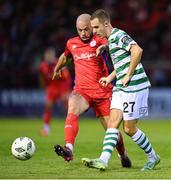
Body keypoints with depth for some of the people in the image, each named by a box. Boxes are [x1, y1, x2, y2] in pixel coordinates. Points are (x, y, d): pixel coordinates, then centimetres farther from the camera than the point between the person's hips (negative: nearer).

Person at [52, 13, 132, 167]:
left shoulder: (98, 40, -4)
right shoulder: (71, 44, 10)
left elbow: (109, 45, -28)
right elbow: (65, 56, 33)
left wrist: (103, 47, -51)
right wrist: (57, 68, 49)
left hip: (102, 91, -2)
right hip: (81, 90, 2)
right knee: (72, 110, -32)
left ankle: (123, 156, 34)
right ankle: (69, 150, -46)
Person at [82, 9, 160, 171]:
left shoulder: (118, 36, -13)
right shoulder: (111, 39, 18)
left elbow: (137, 51, -29)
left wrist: (128, 75, -22)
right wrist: (110, 77, 21)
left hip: (133, 86, -10)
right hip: (121, 87, 10)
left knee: (129, 129, -1)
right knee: (112, 124, -3)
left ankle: (152, 157, 16)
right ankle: (104, 160, -12)